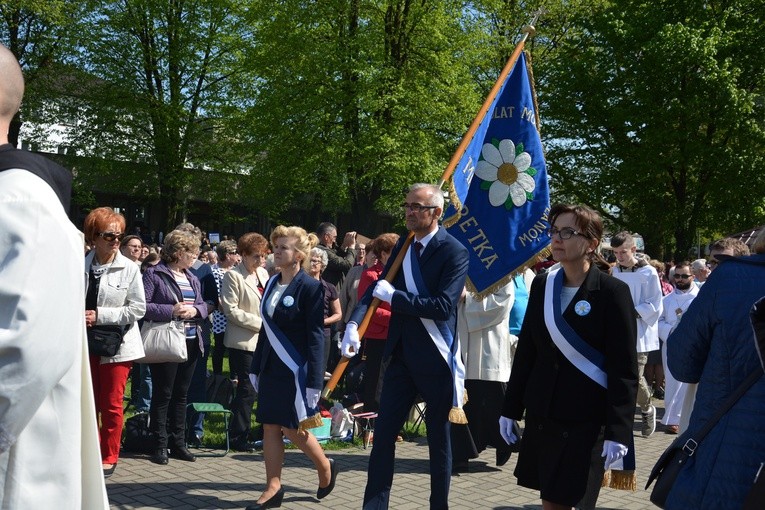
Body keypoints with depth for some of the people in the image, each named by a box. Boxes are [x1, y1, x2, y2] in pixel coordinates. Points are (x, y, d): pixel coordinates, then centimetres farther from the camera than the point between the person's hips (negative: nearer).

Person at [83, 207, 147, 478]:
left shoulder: (129, 268, -9)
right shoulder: (81, 266, -2)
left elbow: (137, 308, -10)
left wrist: (100, 315, -15)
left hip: (117, 344, -3)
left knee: (112, 404, 4)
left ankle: (109, 457, 18)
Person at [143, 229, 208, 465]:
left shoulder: (192, 278, 14)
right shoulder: (154, 274, -7)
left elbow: (203, 305, 17)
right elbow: (142, 306, -15)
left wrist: (195, 310, -5)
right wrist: (171, 311, -22)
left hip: (190, 342, 7)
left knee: (180, 394, 13)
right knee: (162, 394, 0)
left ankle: (178, 443, 20)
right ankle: (160, 445, 7)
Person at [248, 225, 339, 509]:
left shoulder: (310, 287, -12)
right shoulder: (272, 283, 9)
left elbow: (316, 336, -13)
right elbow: (266, 328, 14)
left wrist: (314, 381, -16)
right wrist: (256, 368, 14)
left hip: (295, 369, -7)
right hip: (271, 367, 7)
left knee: (292, 427, -1)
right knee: (270, 427, 6)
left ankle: (325, 467, 24)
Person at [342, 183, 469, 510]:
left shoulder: (454, 252, -13)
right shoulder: (402, 247, 7)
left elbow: (444, 305, -23)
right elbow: (377, 287, 6)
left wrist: (393, 295, -18)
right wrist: (354, 325, -10)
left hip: (435, 358, -5)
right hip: (402, 355, 6)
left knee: (439, 437, 10)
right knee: (383, 433, 5)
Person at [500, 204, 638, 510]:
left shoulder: (612, 292, -10)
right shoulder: (542, 285, 6)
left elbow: (624, 369, -12)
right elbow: (526, 351, 10)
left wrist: (618, 431, -17)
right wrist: (510, 409, 9)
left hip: (585, 419, -5)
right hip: (541, 414, 5)